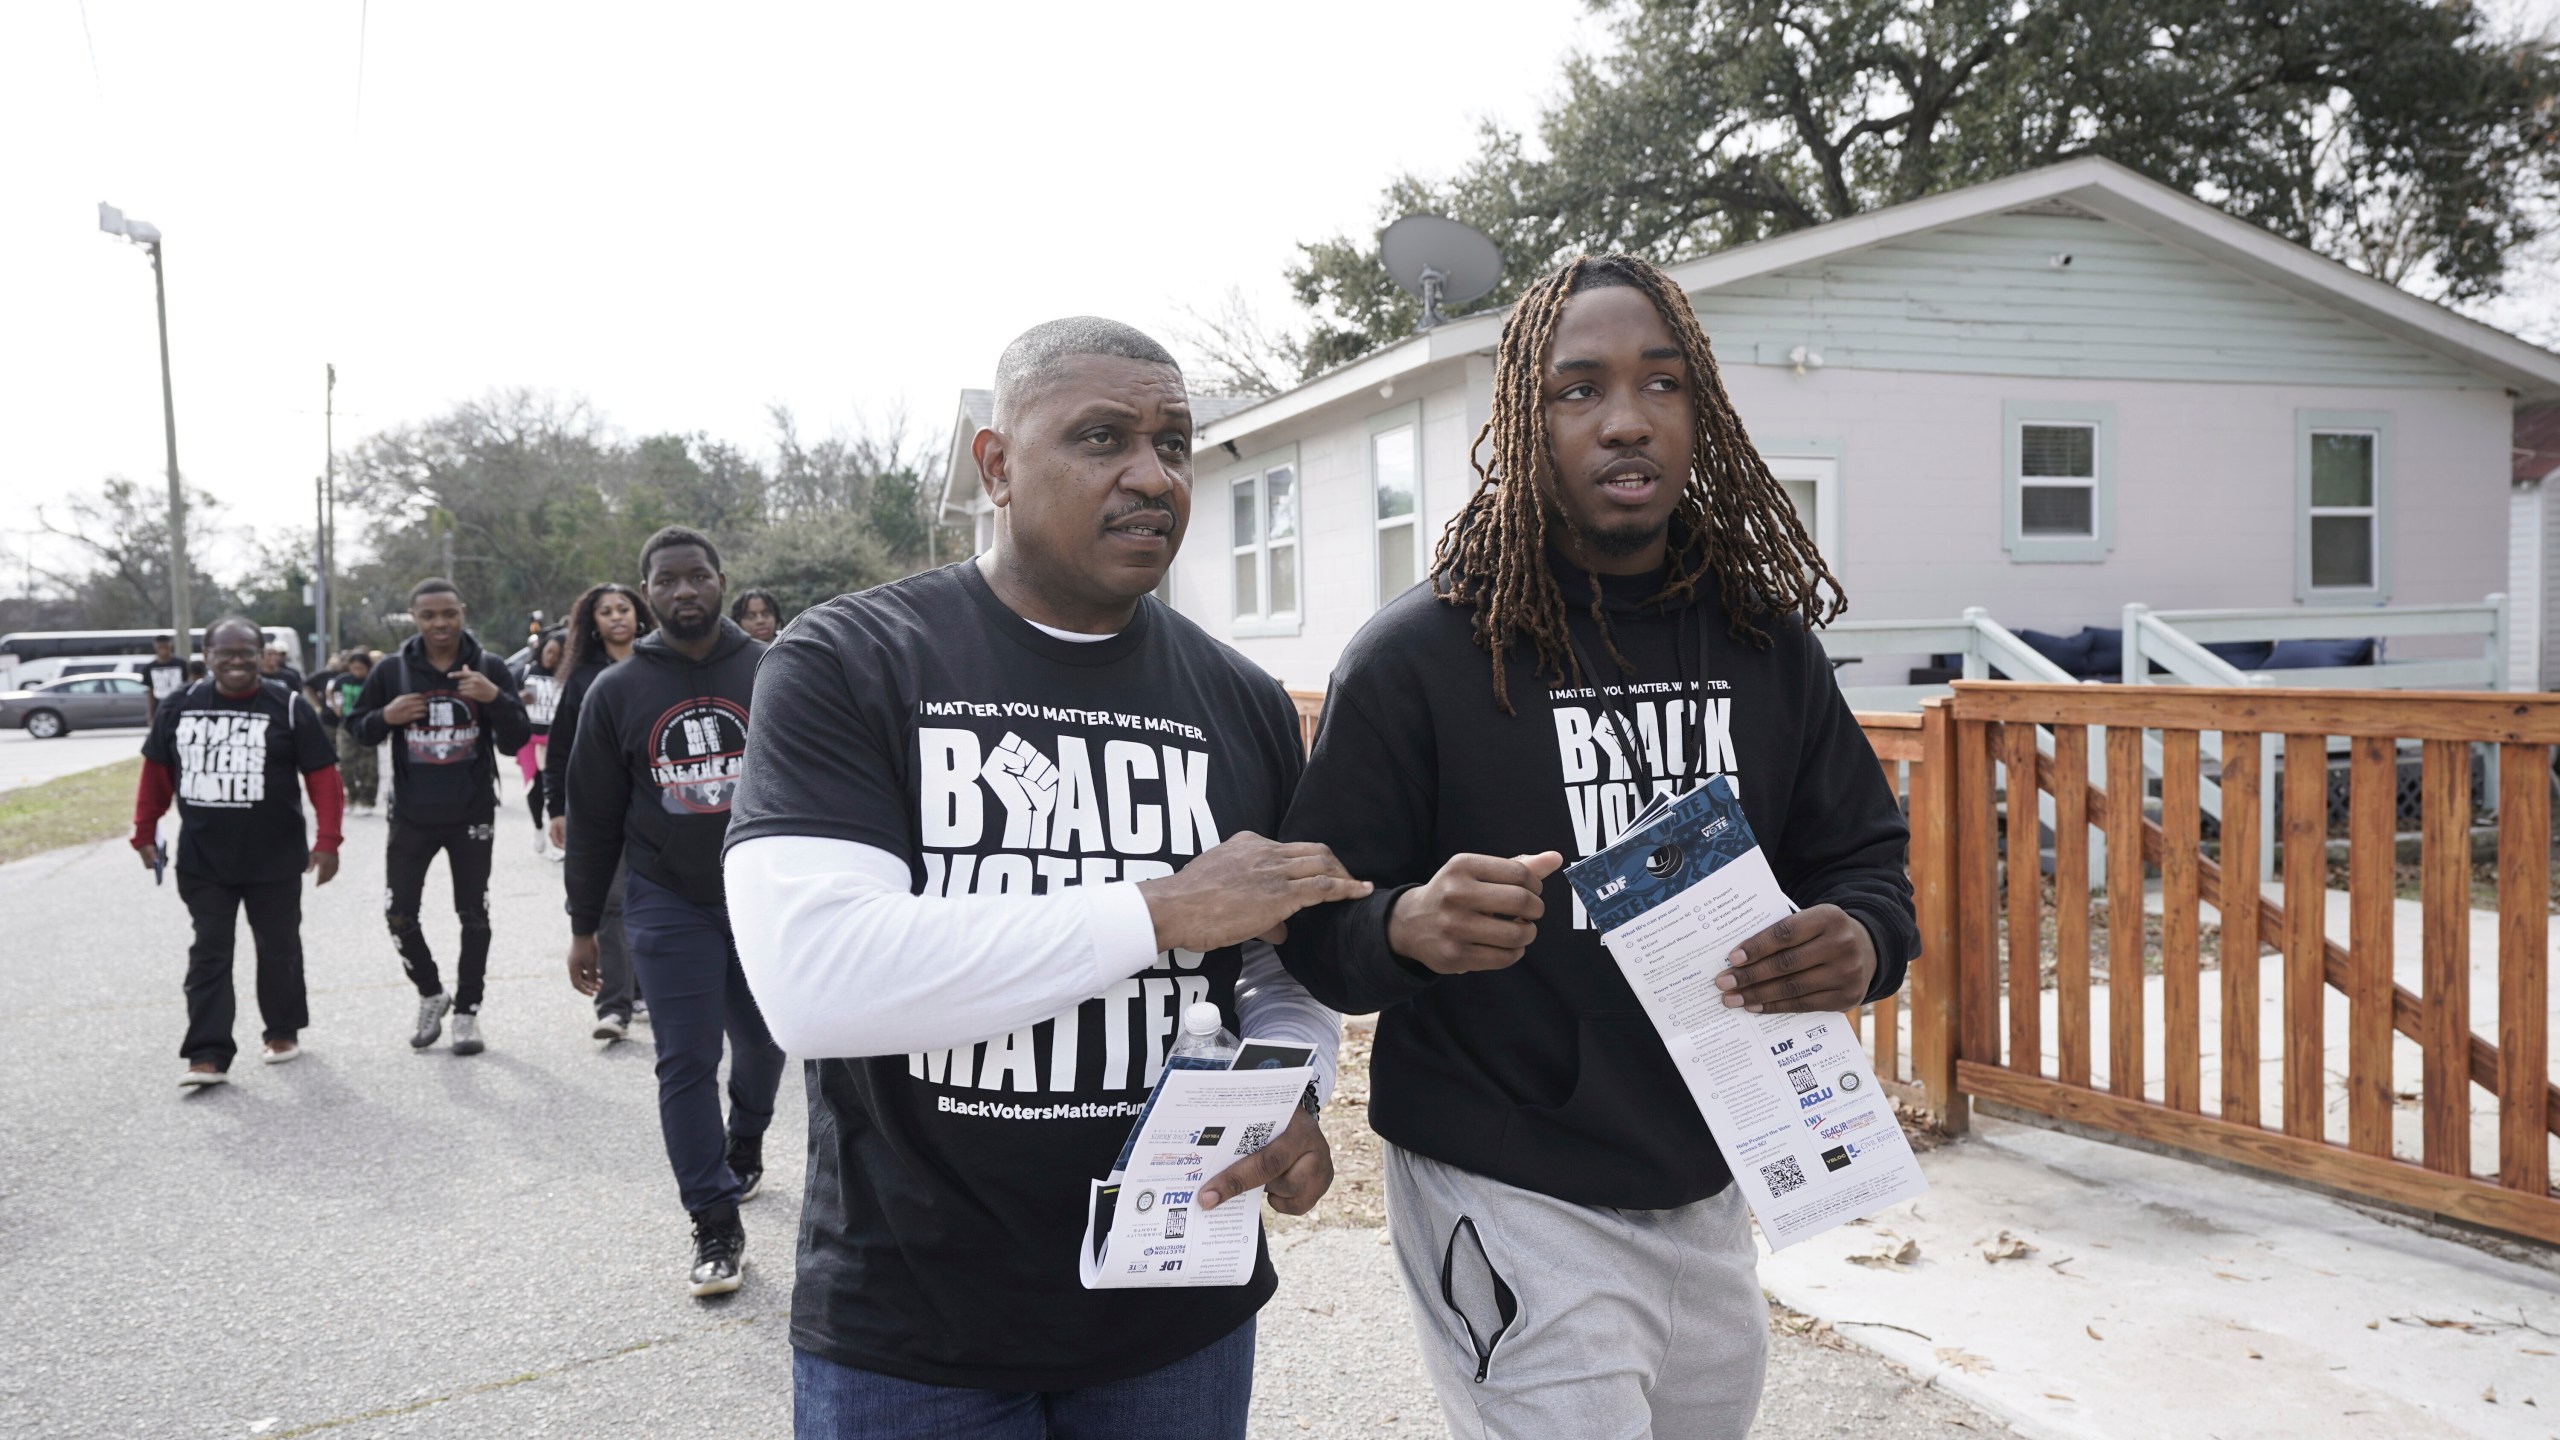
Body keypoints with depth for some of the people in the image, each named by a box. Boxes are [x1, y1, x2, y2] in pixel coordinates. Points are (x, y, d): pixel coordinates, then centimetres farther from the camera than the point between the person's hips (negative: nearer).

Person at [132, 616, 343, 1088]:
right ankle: (208, 1054, 0)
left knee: (278, 948, 11)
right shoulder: (177, 708, 2)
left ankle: (283, 1031, 28)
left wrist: (327, 840, -15)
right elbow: (156, 772, 11)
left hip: (274, 859, -2)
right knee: (208, 954, 0)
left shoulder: (288, 708, -8)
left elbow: (322, 776, -9)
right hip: (201, 861, 2)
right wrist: (144, 832, 10)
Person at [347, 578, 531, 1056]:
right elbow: (357, 730, 6)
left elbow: (515, 742, -5)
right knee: (399, 913, 2)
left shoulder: (489, 667, -4)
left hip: (472, 813, -1)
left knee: (474, 916, 6)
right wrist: (385, 716, -15)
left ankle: (467, 1011, 19)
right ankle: (431, 994, 27)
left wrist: (495, 698, -23)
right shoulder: (393, 671, -2)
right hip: (412, 814, 1)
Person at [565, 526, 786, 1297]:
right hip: (669, 903, -1)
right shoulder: (616, 691, -1)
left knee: (762, 1042, 16)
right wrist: (583, 927, 5)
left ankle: (744, 1145, 46)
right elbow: (593, 818, 4)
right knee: (687, 1062, -1)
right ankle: (716, 1225, 8)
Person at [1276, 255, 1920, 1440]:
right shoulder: (1415, 656, -13)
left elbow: (1863, 858, 7)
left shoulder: (1767, 642, 2)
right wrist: (1406, 928, -34)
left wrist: (1860, 940, -16)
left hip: (1708, 1194, 6)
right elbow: (1314, 926, -11)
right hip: (1508, 1203, -6)